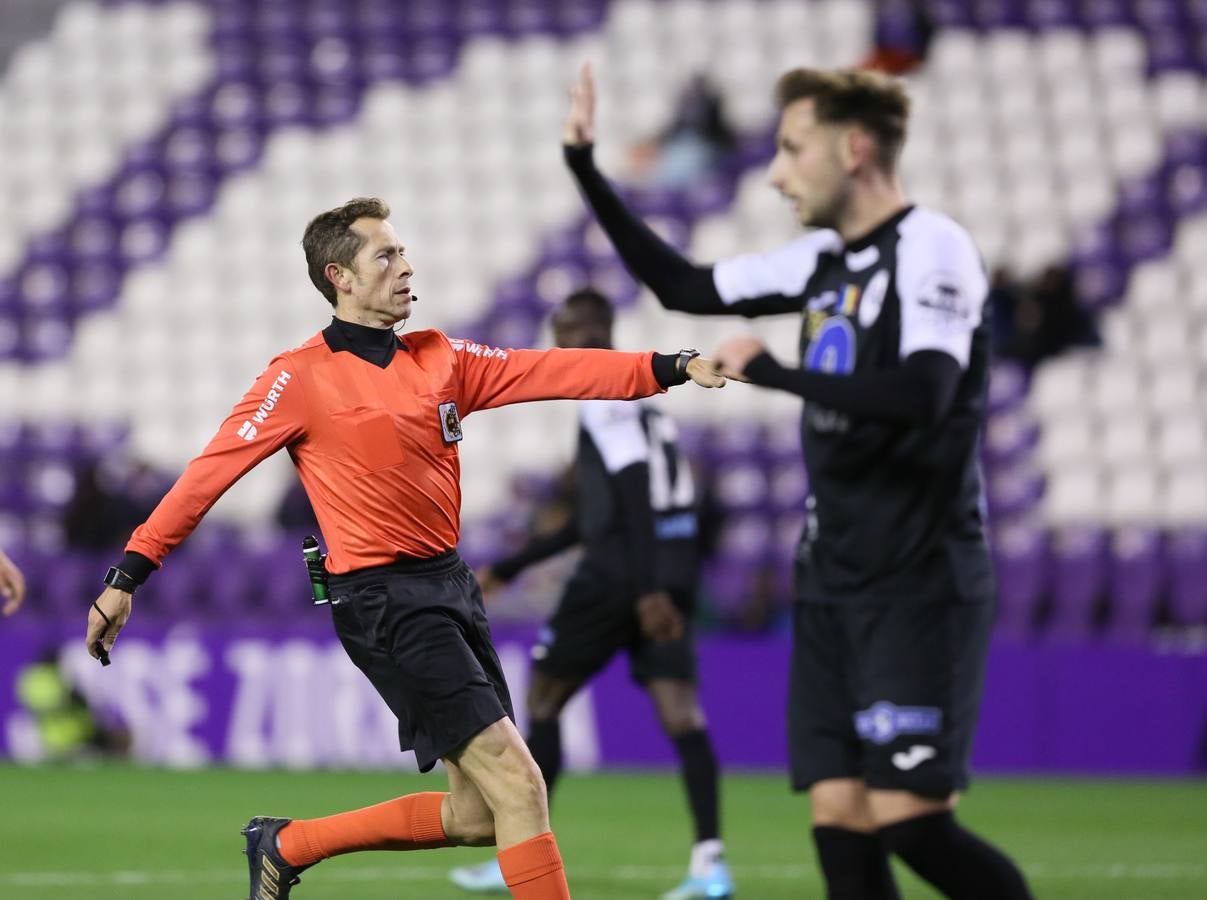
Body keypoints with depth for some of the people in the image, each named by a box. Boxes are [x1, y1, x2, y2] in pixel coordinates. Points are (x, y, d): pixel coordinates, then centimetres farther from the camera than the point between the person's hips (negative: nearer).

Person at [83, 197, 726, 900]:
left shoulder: (440, 360, 11)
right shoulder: (303, 378, -7)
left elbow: (552, 372, 5)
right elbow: (210, 473, -7)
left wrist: (673, 367, -5)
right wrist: (129, 575, -11)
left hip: (451, 582, 8)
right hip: (385, 598, -8)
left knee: (478, 815, 10)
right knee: (515, 784, -13)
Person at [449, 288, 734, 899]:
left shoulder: (604, 395, -5)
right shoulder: (637, 399, 24)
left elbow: (634, 488, -18)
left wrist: (646, 585, -27)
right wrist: (508, 569, 34)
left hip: (622, 571, -8)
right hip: (673, 568, 8)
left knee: (543, 698, 6)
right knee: (677, 706, -2)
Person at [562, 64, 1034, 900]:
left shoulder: (930, 248, -12)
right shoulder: (825, 259, 13)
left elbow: (921, 396, -26)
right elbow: (682, 285, 25)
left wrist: (771, 371, -18)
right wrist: (585, 166, 21)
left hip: (920, 588, -8)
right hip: (833, 585, 8)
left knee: (909, 819, -15)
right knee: (839, 819, -1)